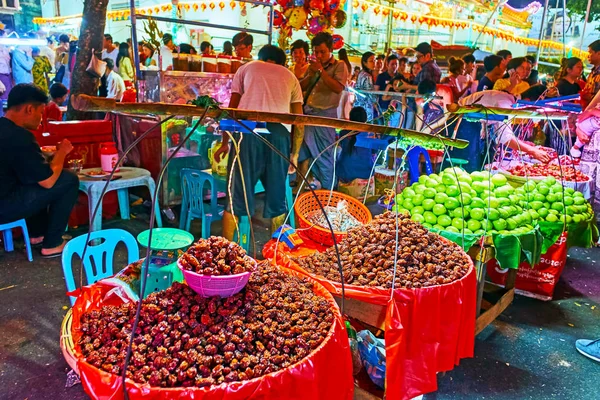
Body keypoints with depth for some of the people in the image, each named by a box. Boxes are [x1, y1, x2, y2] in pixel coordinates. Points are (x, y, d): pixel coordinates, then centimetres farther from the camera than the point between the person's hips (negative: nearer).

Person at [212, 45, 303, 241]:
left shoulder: (247, 68, 24)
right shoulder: (290, 76, 27)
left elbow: (232, 108, 17)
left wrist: (224, 142, 21)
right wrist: (294, 153, 24)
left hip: (248, 129, -1)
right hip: (280, 132, 1)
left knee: (237, 194, 2)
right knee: (276, 197, 10)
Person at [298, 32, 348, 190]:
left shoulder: (339, 66, -3)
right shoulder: (314, 65, 16)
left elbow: (338, 88, -19)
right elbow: (301, 87, 14)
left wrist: (321, 71, -19)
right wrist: (311, 74, -4)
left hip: (325, 115, -6)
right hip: (308, 112, 6)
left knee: (324, 156, -3)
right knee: (302, 153, 11)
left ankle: (328, 191, 7)